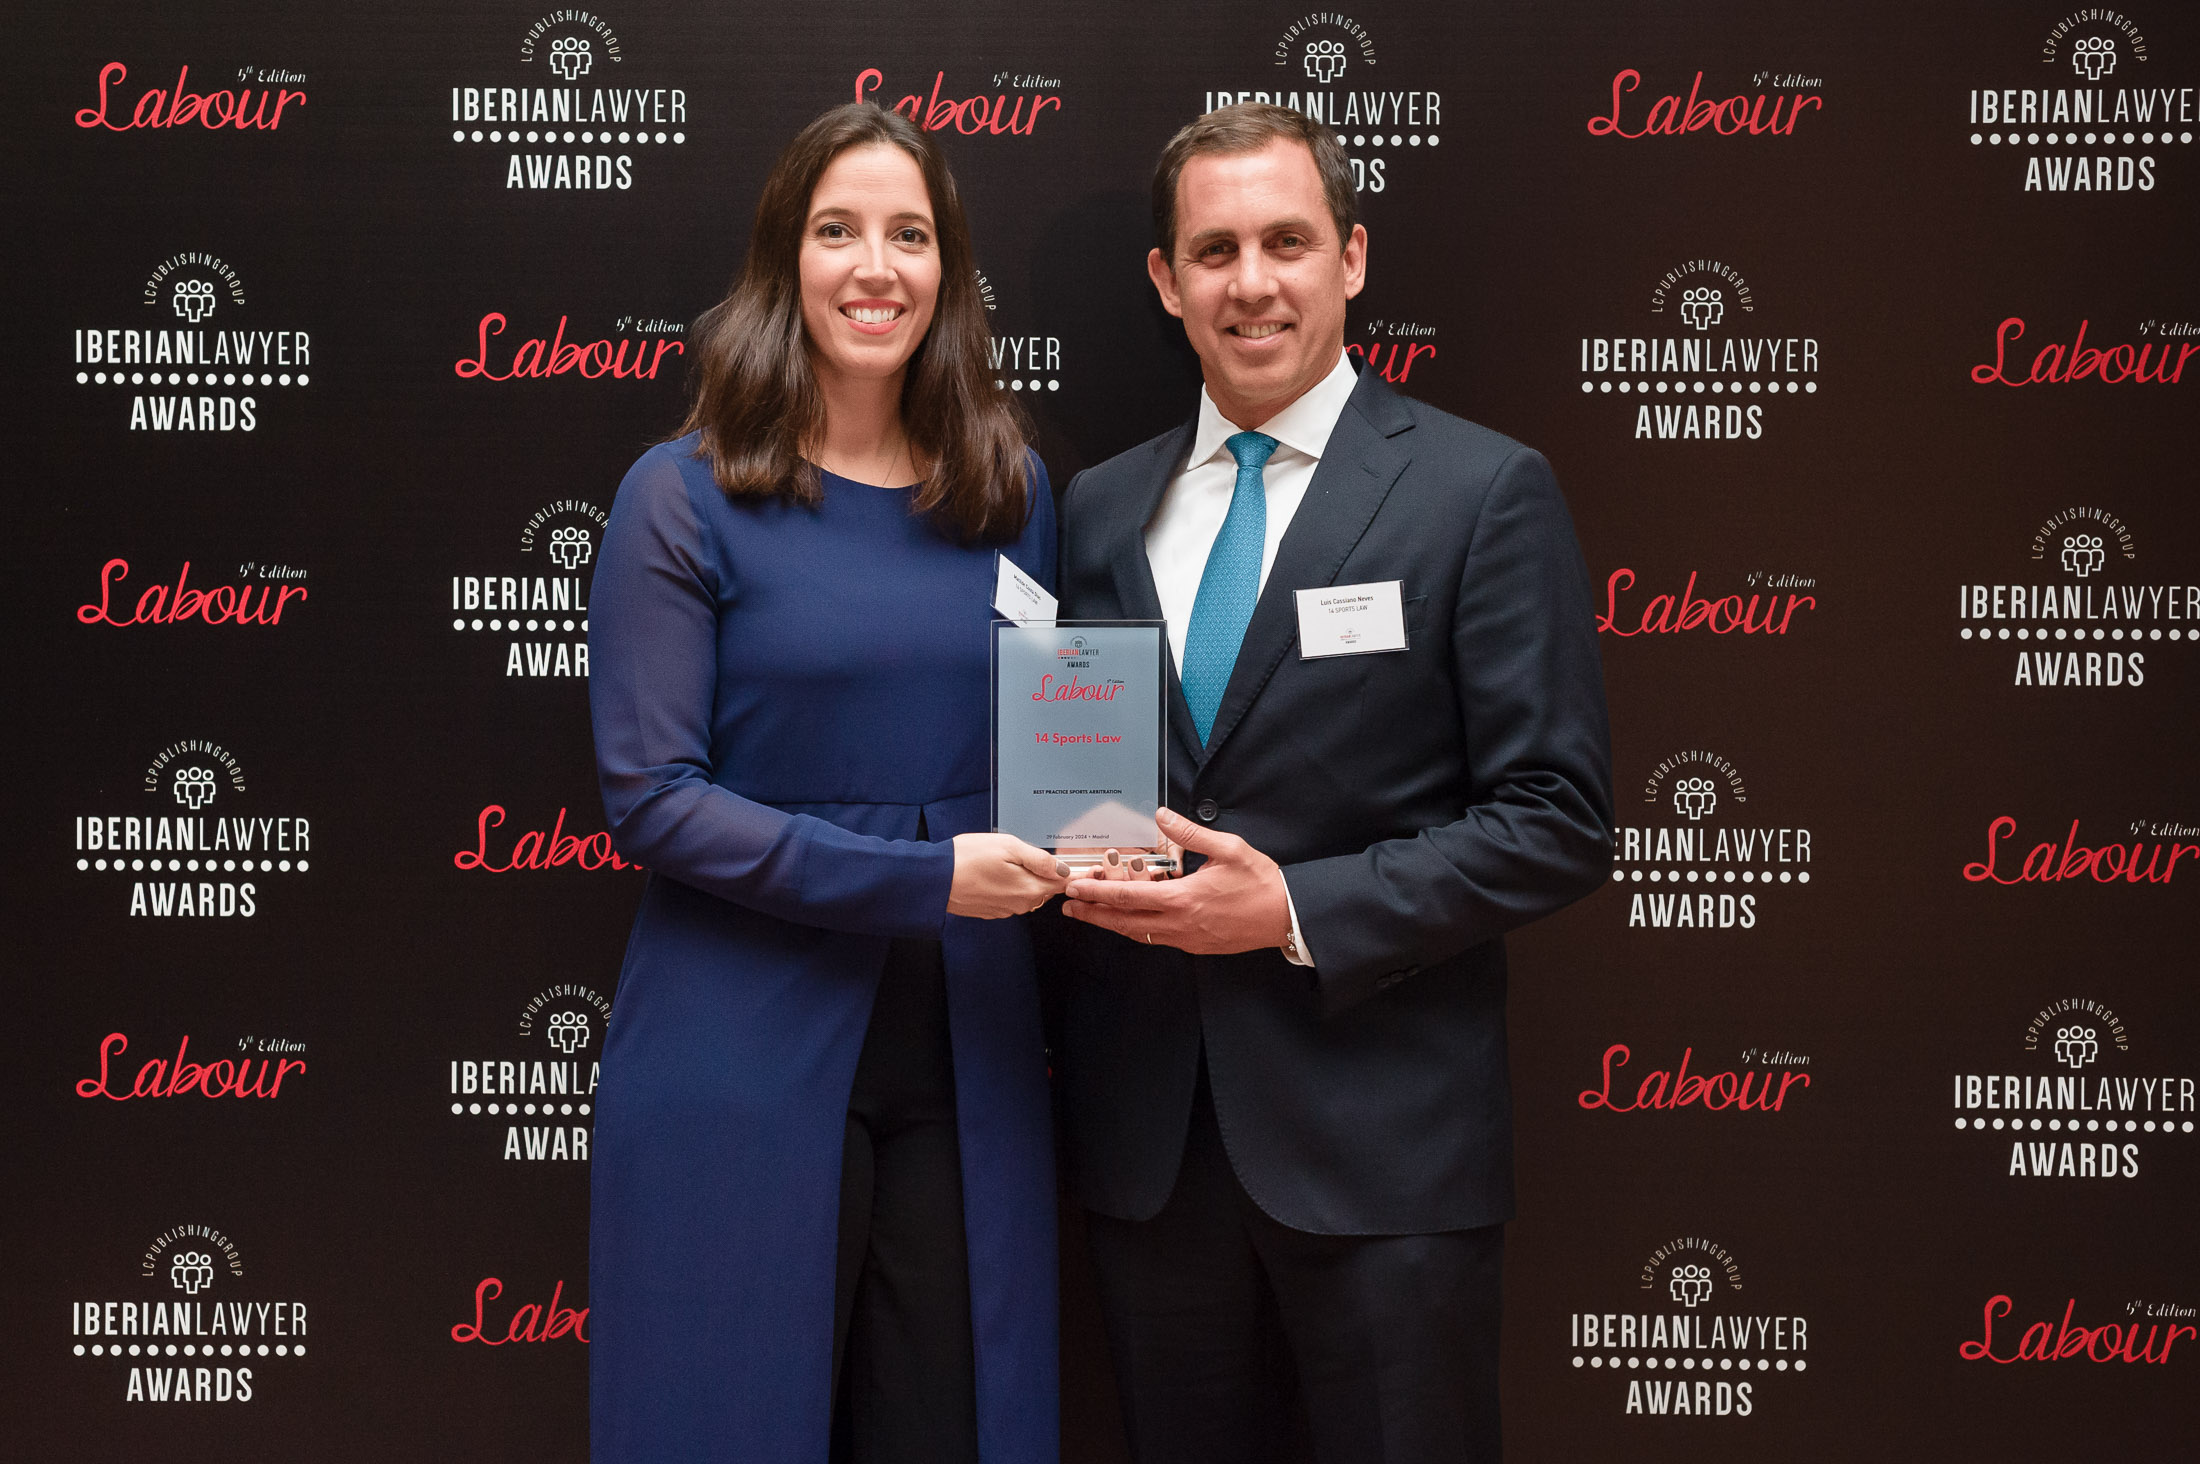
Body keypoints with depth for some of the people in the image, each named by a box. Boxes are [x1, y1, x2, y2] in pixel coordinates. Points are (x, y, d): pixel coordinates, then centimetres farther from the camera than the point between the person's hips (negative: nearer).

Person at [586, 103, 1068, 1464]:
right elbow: (652, 795, -10)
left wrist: (1077, 852, -7)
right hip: (746, 1067, -3)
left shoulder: (1013, 493, 8)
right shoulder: (685, 497, -4)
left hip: (965, 1064, 4)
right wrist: (919, 878, -16)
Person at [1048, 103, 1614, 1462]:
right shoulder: (1100, 509, 10)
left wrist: (1295, 911, -17)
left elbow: (1557, 821, -9)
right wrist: (1082, 862, -6)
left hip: (1379, 1143, -4)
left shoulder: (1482, 491, -5)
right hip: (1146, 1137, 4)